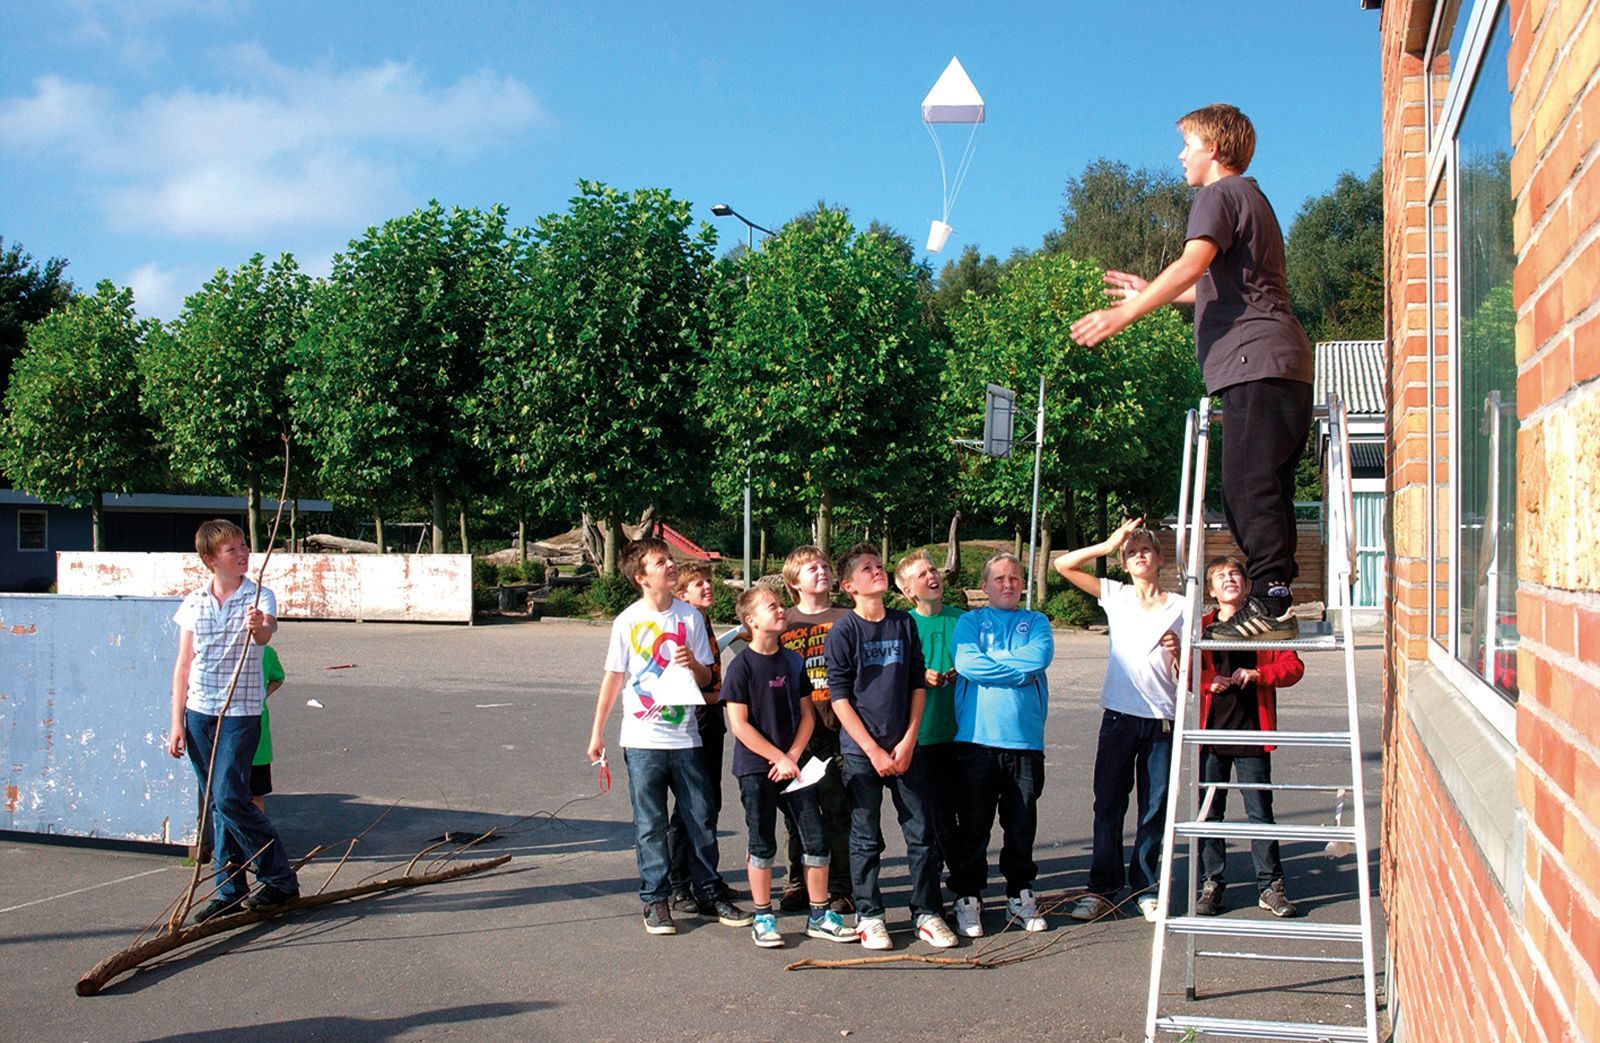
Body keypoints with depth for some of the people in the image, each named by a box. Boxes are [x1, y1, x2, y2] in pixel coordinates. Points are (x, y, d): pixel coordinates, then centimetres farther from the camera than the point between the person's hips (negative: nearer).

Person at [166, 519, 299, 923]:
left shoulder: (259, 597, -4)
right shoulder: (194, 603, 6)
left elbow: (266, 633, -26)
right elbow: (183, 665, 10)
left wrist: (258, 627, -50)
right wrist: (177, 722, 6)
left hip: (241, 713, -4)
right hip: (198, 712, 4)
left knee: (230, 799, -12)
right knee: (215, 804, 9)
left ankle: (280, 879, 2)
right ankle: (229, 891, 18)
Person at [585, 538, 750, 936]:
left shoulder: (690, 616, 2)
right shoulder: (628, 622, -3)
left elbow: (706, 678, 7)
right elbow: (613, 678, 4)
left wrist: (693, 663, -16)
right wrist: (597, 733, 6)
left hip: (685, 735, 2)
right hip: (642, 739, -2)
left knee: (700, 817, 6)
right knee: (650, 824, 4)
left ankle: (711, 891, 20)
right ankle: (655, 900, 14)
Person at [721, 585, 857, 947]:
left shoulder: (793, 662, 7)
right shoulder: (742, 666, -8)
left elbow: (807, 714, 9)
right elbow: (739, 724, -11)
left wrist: (792, 756, -5)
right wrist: (778, 757, -13)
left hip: (794, 764, 4)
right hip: (756, 768, -4)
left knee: (816, 838, 2)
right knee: (763, 844, 3)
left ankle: (819, 916, 13)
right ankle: (763, 919, 16)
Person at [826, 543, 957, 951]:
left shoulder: (905, 624, 7)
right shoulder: (843, 633, -4)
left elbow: (917, 684, 9)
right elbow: (839, 698, -6)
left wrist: (908, 741, -1)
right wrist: (874, 751, -11)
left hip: (905, 748, 3)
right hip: (861, 752, -3)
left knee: (922, 833, 3)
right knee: (866, 839, 4)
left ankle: (927, 914, 15)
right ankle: (868, 917, 17)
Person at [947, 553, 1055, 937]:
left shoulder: (1036, 622, 14)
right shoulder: (970, 621, 10)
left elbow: (1040, 657, -8)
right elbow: (966, 663, -9)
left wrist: (990, 662, -6)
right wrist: (1018, 669, -6)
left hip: (1025, 741, 2)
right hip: (976, 739, -2)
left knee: (1022, 826, 9)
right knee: (973, 826, 1)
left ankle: (1020, 897, 22)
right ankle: (968, 899, 12)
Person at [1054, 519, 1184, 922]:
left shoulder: (1179, 606, 6)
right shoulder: (1116, 595, 6)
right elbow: (1064, 564, 0)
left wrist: (1177, 650, -12)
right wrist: (1108, 545, -7)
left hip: (1161, 719, 0)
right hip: (1119, 714, 0)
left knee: (1155, 808, 6)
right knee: (1108, 805, 3)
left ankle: (1147, 888, 18)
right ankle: (1101, 889, 11)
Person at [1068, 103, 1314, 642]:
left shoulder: (1220, 195, -1)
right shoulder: (1250, 198, 30)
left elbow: (1193, 265, -19)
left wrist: (1126, 313, -23)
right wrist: (1151, 293, 46)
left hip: (1255, 361, -10)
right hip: (1281, 366, 10)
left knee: (1249, 486, -13)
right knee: (1262, 491, 9)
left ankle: (1271, 605, -16)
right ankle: (1274, 606, 9)